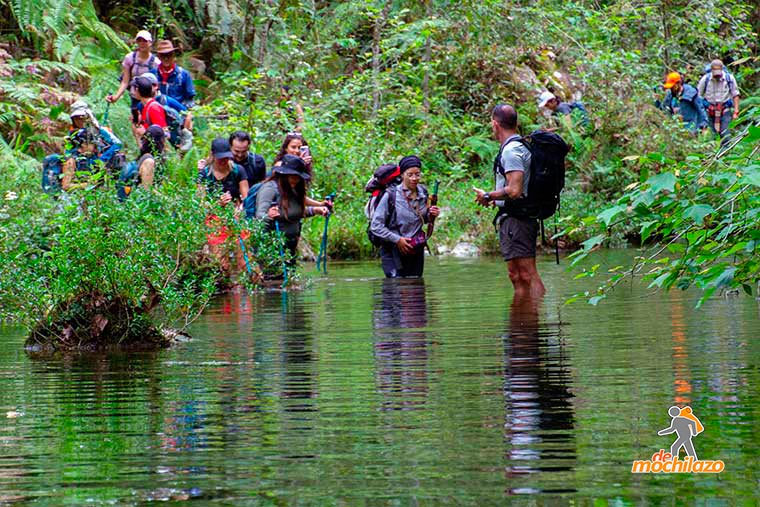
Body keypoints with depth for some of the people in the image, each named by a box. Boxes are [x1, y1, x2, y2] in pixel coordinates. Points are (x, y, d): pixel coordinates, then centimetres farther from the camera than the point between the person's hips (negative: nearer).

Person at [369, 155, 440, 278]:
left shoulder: (422, 193, 3)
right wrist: (397, 239, -18)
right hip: (393, 252, -6)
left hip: (416, 250, 6)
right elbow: (375, 226, -13)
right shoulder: (391, 196, -14)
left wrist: (430, 215, -3)